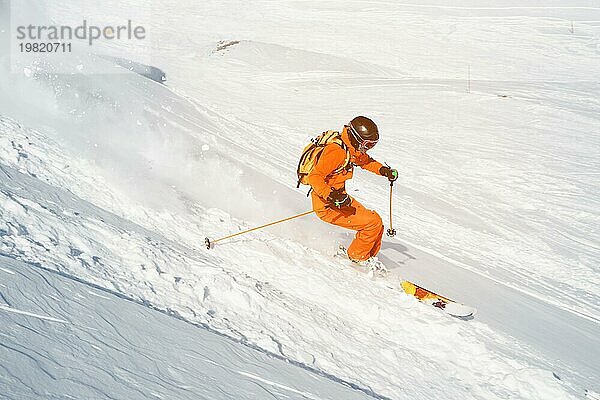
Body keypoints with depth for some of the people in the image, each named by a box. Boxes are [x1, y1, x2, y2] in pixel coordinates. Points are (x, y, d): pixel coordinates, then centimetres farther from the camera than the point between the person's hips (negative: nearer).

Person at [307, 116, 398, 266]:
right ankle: (357, 257, 7)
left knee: (377, 225, 7)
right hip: (327, 206, -9)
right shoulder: (336, 151, -25)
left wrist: (383, 170, 8)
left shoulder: (352, 149, 3)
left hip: (341, 198, 9)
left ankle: (370, 257, 25)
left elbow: (365, 161, 24)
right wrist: (332, 196, -40)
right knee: (373, 223, -12)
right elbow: (314, 177, -29)